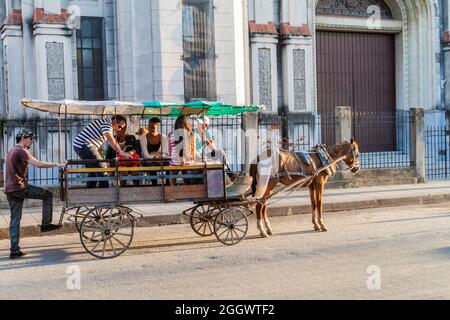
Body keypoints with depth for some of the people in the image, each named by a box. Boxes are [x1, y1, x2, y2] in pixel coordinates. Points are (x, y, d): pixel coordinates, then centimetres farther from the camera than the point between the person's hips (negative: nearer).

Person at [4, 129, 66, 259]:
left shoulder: (11, 151, 22)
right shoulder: (21, 151, -9)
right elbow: (38, 164, -22)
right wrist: (57, 164, -16)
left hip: (9, 189, 9)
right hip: (20, 187, -9)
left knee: (15, 220, 9)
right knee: (47, 195, 4)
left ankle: (14, 250, 8)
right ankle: (46, 224, 3)